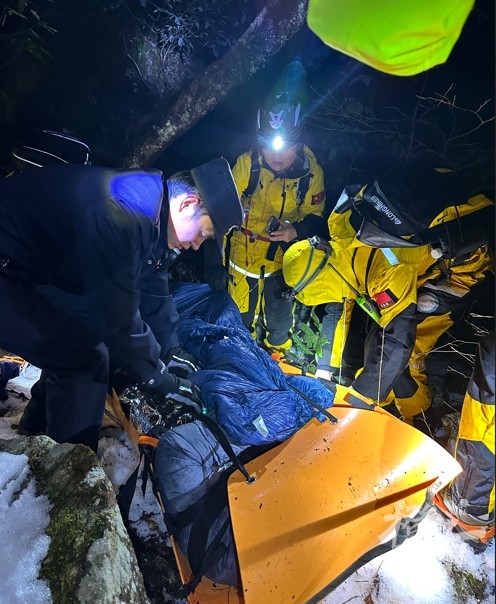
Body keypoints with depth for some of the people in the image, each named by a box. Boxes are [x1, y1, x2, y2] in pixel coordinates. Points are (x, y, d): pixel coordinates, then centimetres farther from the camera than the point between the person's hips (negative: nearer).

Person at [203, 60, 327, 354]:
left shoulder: (311, 172, -15)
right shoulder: (246, 164, -19)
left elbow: (316, 217, -3)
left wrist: (296, 230, -27)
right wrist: (214, 263, -15)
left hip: (283, 259, 1)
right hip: (243, 256, -1)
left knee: (281, 324, 16)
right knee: (241, 321, 16)